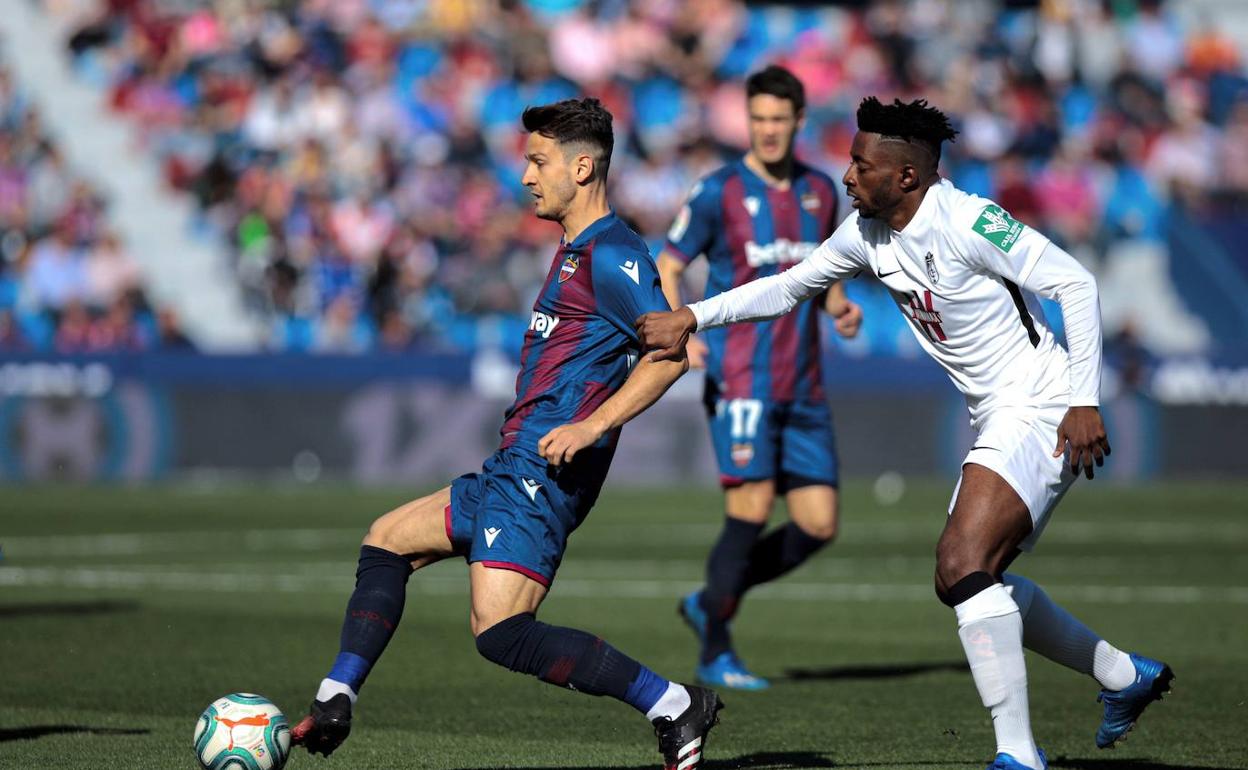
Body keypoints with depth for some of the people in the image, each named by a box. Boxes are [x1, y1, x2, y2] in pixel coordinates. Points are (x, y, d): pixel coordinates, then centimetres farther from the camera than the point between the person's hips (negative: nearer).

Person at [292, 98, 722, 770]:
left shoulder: (610, 254, -13)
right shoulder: (576, 250, 19)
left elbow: (670, 351, -21)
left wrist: (590, 425, -26)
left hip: (543, 472, -11)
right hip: (514, 468, 11)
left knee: (502, 635, -19)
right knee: (387, 540, 19)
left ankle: (674, 707, -16)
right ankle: (333, 704, 18)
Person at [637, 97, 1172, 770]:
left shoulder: (967, 223, -20)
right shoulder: (867, 234, 5)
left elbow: (1075, 283, -19)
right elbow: (787, 287, 16)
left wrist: (1084, 401, -21)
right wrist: (691, 318, 5)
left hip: (1041, 409, -10)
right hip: (995, 421, 10)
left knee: (963, 567, -22)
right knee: (971, 579, 17)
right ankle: (1126, 676, 33)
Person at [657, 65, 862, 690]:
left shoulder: (820, 191, 12)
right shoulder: (719, 192, -4)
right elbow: (667, 268, 1)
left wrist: (841, 307, 3)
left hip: (803, 389, 6)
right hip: (740, 378, -6)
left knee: (818, 527, 0)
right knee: (751, 510, -16)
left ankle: (710, 604, 19)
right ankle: (715, 657, -3)